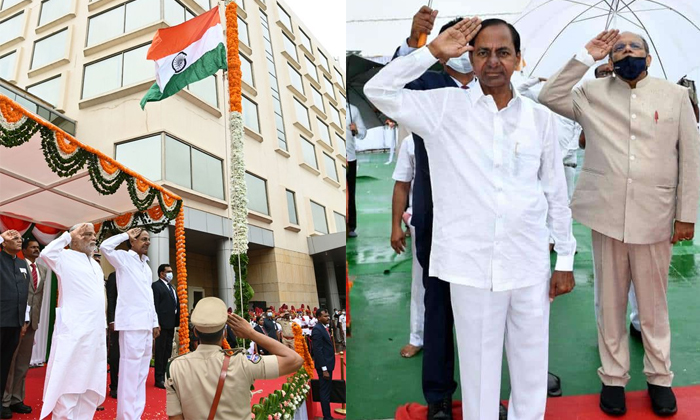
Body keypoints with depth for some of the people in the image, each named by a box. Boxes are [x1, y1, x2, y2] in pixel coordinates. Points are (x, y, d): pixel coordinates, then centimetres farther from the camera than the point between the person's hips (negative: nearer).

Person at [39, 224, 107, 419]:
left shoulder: (96, 265, 19)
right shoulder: (65, 257, -2)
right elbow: (46, 253, -25)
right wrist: (68, 235, -14)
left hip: (95, 334, 7)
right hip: (74, 332, -7)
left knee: (90, 384, 12)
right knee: (68, 384, -1)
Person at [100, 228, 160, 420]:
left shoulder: (146, 266, 20)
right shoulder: (123, 257, 1)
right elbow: (105, 246, -20)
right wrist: (126, 234, -8)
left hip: (146, 323, 7)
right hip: (131, 322, -7)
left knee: (141, 372, 11)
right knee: (130, 371, -7)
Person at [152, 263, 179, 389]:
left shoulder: (172, 287, 19)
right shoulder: (156, 285, -5)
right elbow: (155, 305, -13)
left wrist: (177, 321, 10)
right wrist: (157, 323, -19)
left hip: (171, 323, 8)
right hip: (162, 323, -8)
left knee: (168, 351, 13)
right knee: (160, 350, -3)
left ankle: (166, 376, 21)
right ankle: (159, 379, 3)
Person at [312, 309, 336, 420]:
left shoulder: (325, 328, 11)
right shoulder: (317, 329, -16)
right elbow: (318, 350, -20)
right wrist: (324, 369, -21)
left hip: (328, 364, 9)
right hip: (324, 365, -9)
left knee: (327, 391, 15)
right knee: (325, 392, 0)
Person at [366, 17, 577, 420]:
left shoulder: (540, 118, 5)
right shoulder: (447, 108, -1)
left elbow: (556, 191, 10)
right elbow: (378, 90, -9)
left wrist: (565, 259, 11)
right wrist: (433, 52, -10)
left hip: (530, 265, 3)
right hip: (472, 265, -2)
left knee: (532, 371, 16)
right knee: (479, 370, 12)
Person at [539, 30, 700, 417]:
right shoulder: (592, 93, 8)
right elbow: (549, 96, -1)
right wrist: (585, 56, -3)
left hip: (654, 218, 0)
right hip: (606, 215, 0)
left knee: (653, 304, 10)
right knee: (610, 302, 10)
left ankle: (659, 378, 27)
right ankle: (613, 377, 23)